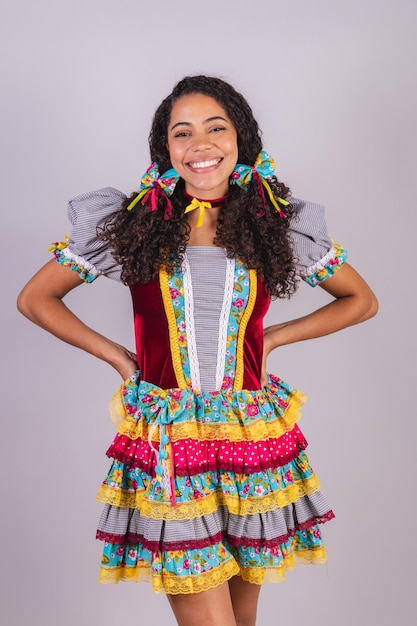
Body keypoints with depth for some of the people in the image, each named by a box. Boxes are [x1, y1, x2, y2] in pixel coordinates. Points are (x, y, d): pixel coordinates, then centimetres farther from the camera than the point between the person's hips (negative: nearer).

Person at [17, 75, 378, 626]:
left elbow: (362, 301, 16)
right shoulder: (129, 224, 0)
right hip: (168, 443, -2)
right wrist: (115, 356, 3)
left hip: (255, 437, 2)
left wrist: (273, 338, 7)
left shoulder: (282, 226, 3)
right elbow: (35, 298, 8)